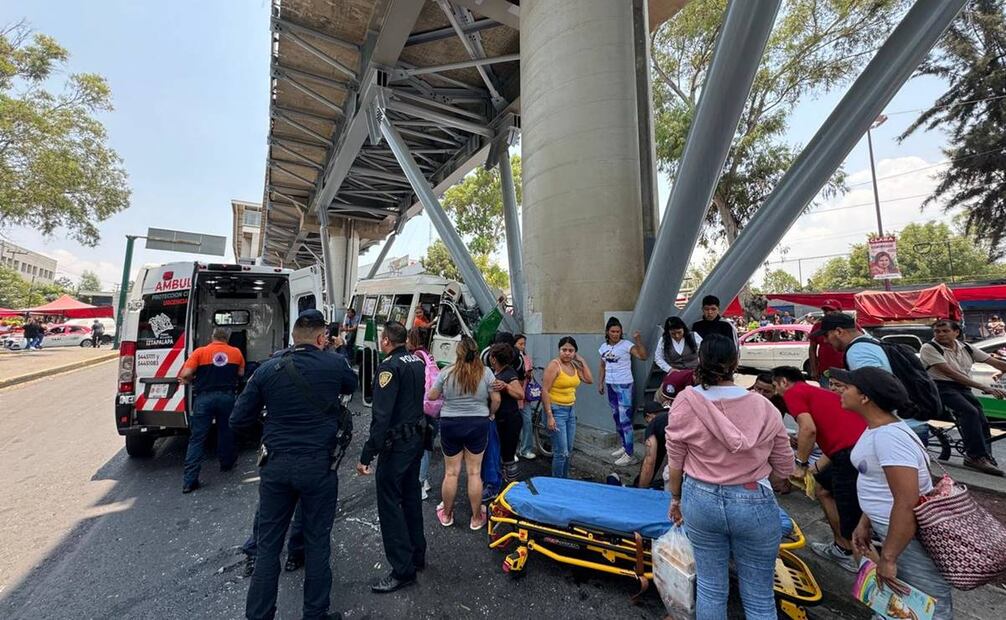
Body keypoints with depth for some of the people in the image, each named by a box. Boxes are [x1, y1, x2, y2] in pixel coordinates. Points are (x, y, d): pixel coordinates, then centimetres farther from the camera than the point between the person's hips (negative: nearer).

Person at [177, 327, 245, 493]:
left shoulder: (200, 352, -2)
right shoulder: (236, 352, 4)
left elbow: (185, 374, -9)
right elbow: (241, 373, 11)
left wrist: (191, 381, 11)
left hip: (204, 397, -2)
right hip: (227, 397, 2)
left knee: (197, 438, 4)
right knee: (225, 432, 20)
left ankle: (189, 480, 1)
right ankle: (226, 463, 36)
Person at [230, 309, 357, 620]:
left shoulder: (267, 369, -4)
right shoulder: (334, 364, -9)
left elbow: (238, 420, 3)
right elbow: (352, 385, 15)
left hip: (275, 465, 2)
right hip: (318, 465, -2)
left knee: (268, 544, 18)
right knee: (317, 542, 15)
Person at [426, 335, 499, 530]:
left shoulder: (446, 372, -8)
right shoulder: (486, 372, -8)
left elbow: (431, 396, 2)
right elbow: (496, 399, -5)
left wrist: (430, 391, 23)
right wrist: (490, 414, 13)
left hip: (450, 424, 0)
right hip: (478, 424, 0)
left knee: (451, 472, 13)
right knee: (474, 472, 10)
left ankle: (446, 515, 30)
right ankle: (476, 518, 22)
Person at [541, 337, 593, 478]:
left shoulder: (574, 365, 7)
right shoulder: (554, 365, -14)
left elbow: (589, 380, 5)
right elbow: (545, 391, -18)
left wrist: (582, 361, 3)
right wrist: (549, 416, -22)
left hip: (571, 410, 7)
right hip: (556, 410, -7)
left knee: (569, 451, 15)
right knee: (561, 452, -5)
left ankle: (565, 479, 31)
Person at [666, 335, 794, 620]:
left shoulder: (685, 402, -13)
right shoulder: (764, 406, -10)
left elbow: (675, 462, -5)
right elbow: (785, 468, 2)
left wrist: (675, 498, 11)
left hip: (701, 500, 1)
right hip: (753, 503, 0)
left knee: (710, 587, 17)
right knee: (759, 596, 17)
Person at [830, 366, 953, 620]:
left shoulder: (888, 436, -28)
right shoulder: (878, 428, 3)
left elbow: (907, 504, -29)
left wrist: (888, 557, -22)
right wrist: (865, 523, 13)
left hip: (912, 538, -9)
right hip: (893, 529, 9)